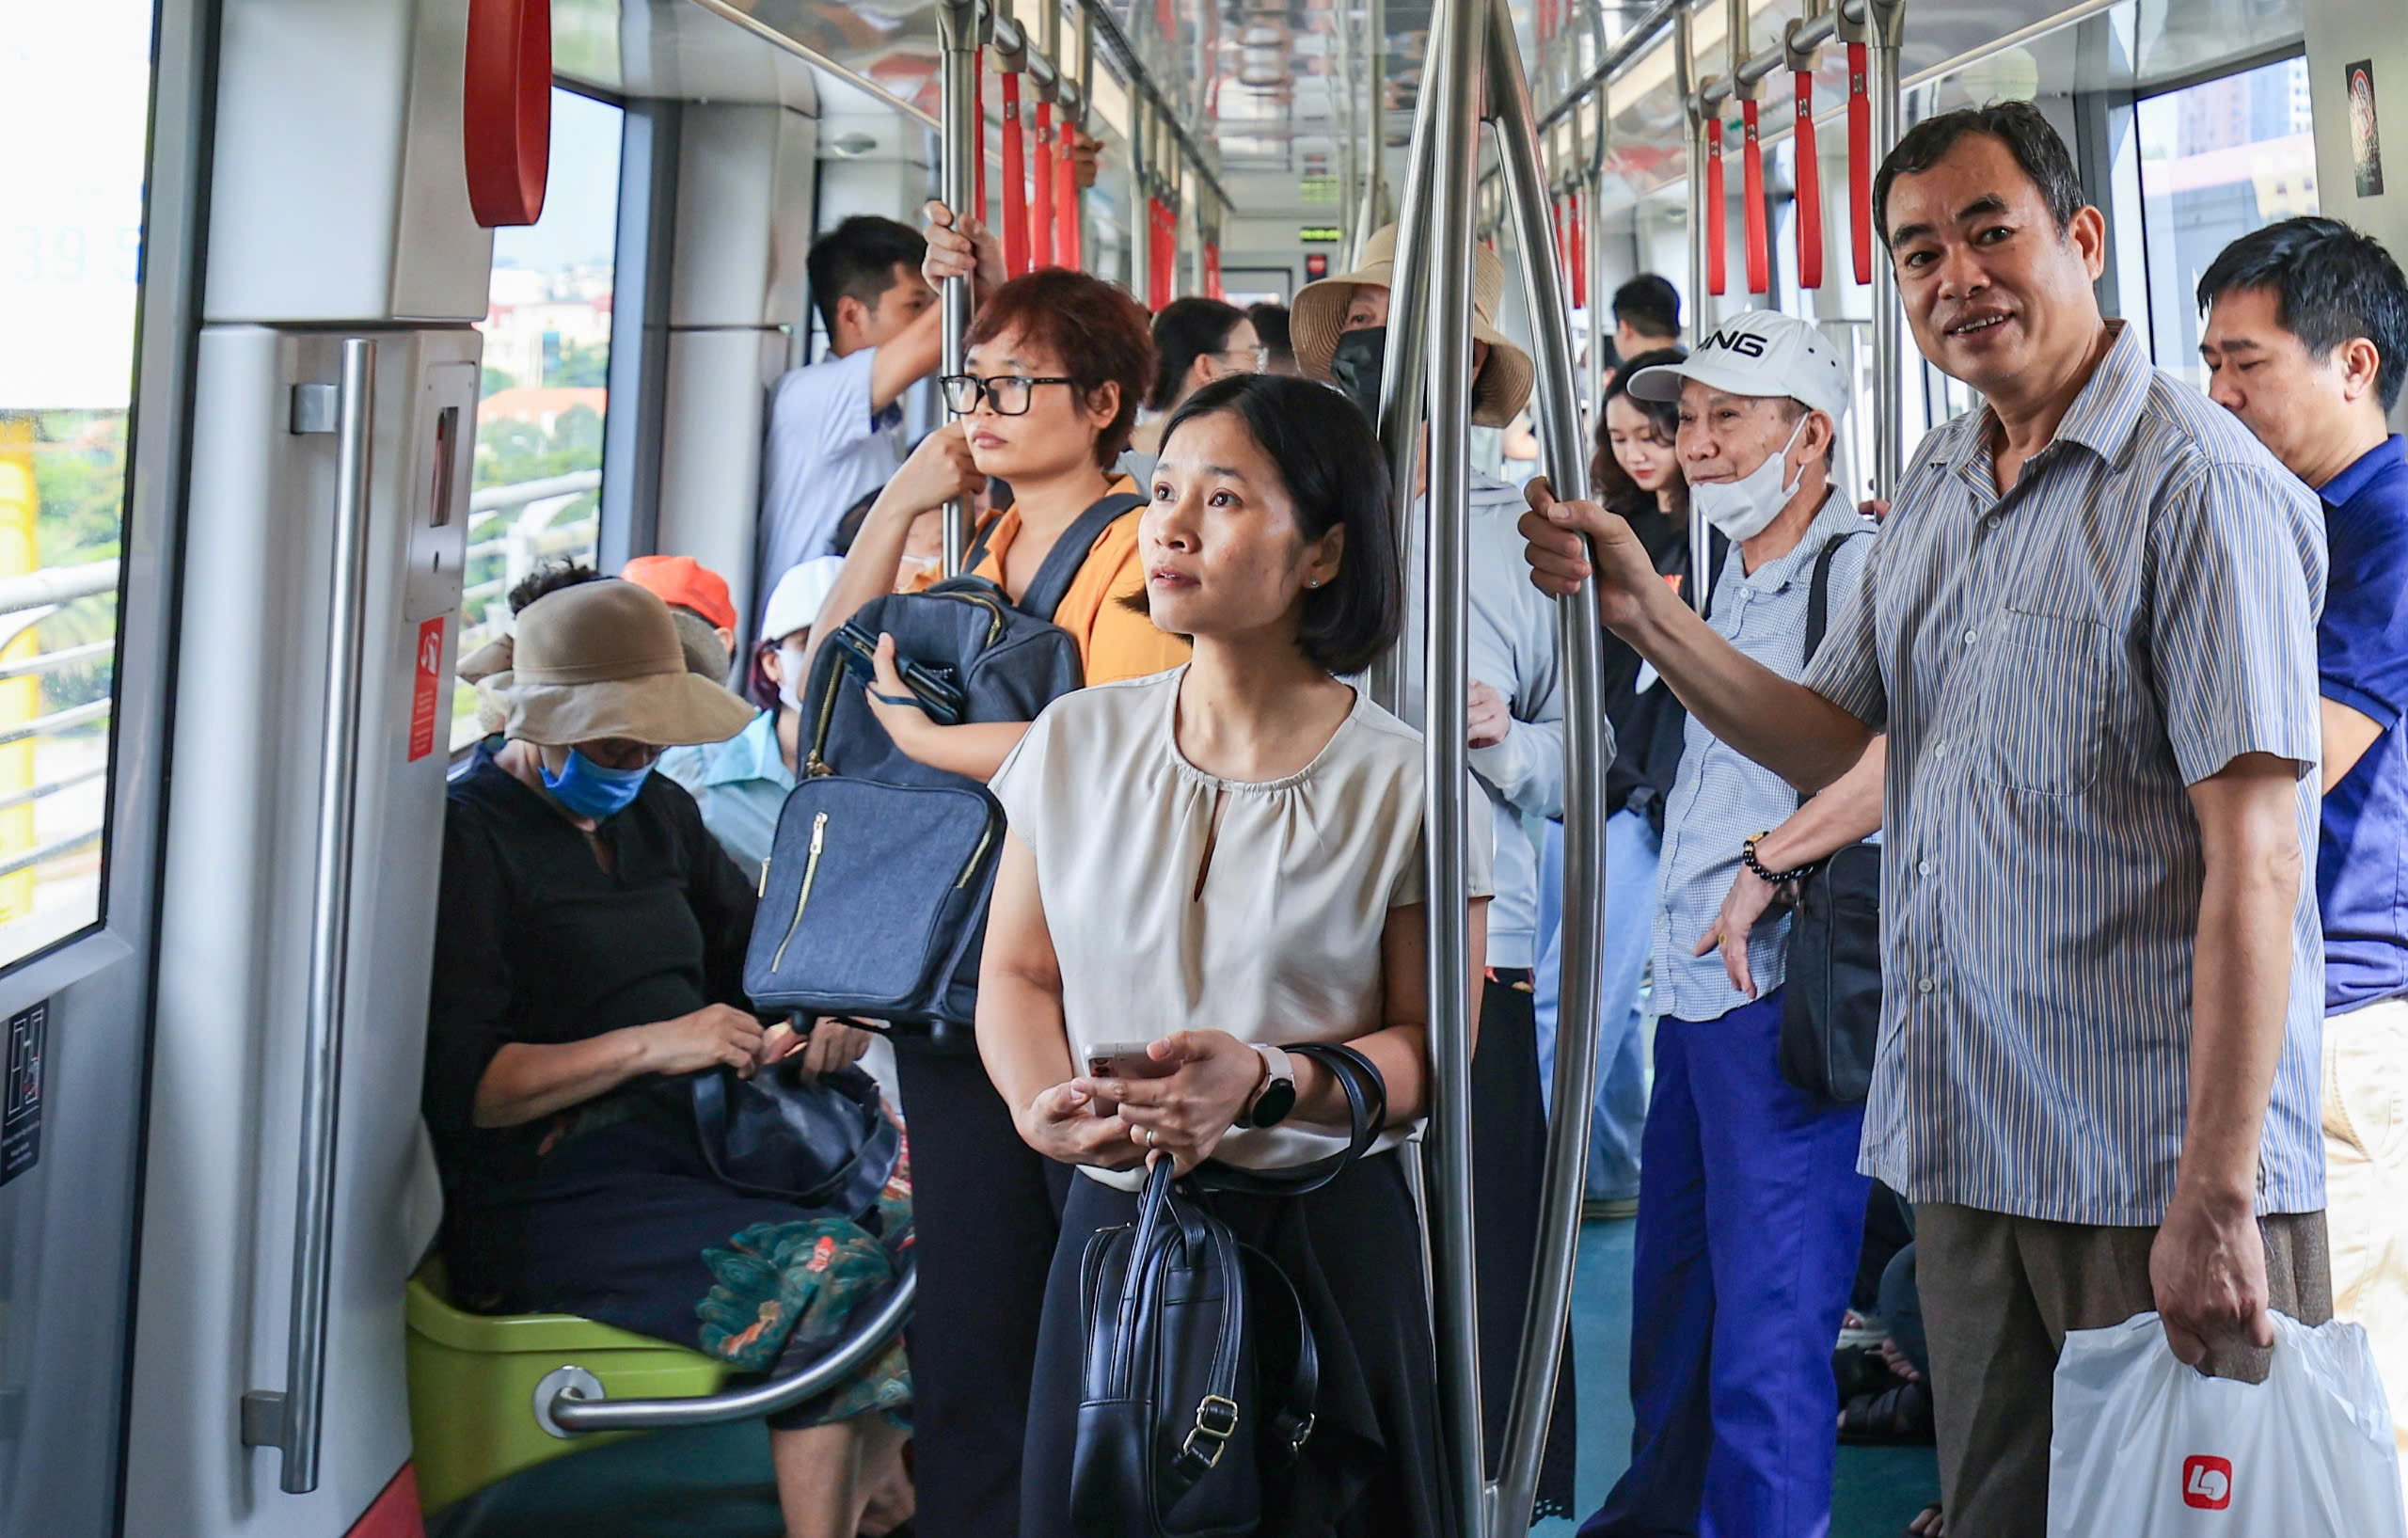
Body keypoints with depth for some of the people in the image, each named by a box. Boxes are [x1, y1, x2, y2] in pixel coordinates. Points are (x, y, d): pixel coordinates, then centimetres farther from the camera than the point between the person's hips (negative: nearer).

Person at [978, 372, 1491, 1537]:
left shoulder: (1402, 784, -7)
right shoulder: (1075, 742, 3)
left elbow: (1433, 1046, -5)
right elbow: (1016, 974, 7)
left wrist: (1267, 1082, -22)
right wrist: (1043, 1103, -13)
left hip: (1322, 1240, -3)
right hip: (1111, 1224, 3)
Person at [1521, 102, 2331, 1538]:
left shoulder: (2200, 484, -13)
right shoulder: (1935, 488, 12)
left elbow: (2254, 863, -18)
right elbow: (1820, 739, 12)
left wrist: (2216, 1201, -21)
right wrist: (1643, 606, -3)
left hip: (2161, 1164, -7)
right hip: (1967, 1147, 7)